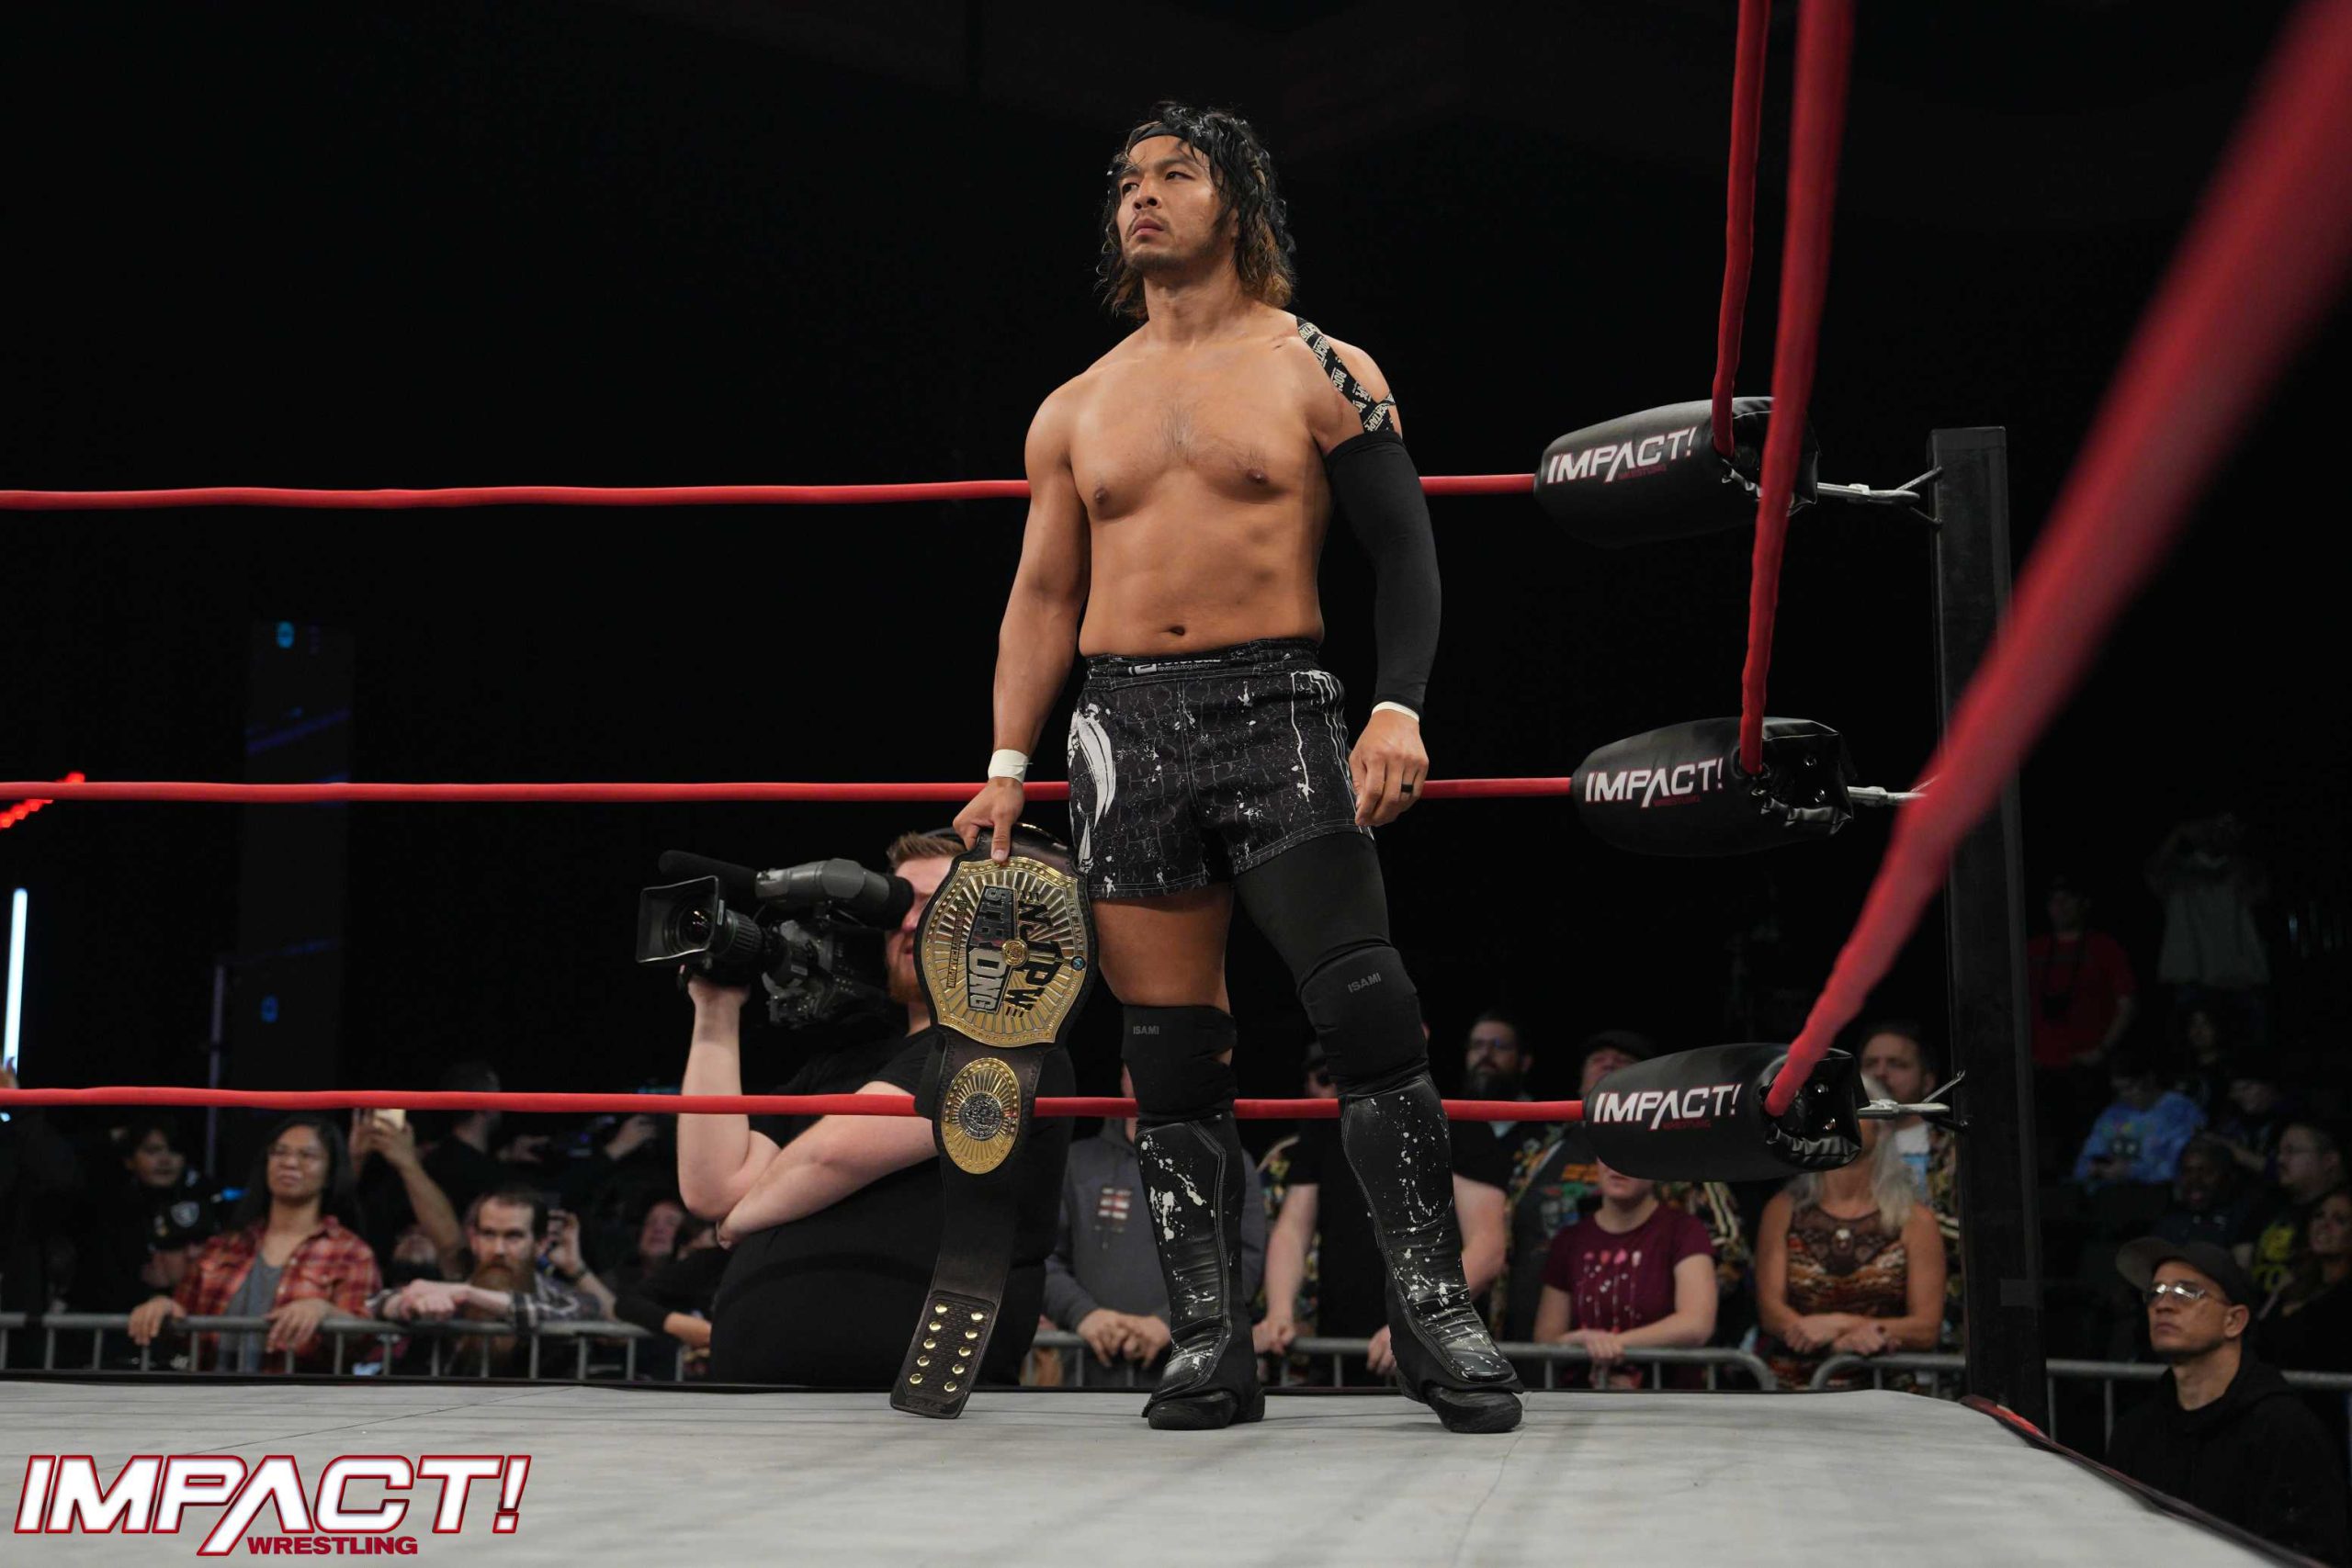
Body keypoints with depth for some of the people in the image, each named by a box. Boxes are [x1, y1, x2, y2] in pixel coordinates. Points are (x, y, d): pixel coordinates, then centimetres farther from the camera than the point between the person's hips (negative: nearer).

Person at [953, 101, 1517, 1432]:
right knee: (1171, 1048, 2)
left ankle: (1434, 1304, -2)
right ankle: (1212, 1343, 8)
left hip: (1279, 709, -3)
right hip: (1128, 725, 3)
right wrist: (1008, 766, 9)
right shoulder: (1075, 411, 16)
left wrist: (1399, 708, -12)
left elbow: (1406, 550, 2)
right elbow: (1043, 596, 18)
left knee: (1368, 1009, -13)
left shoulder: (1322, 372, 6)